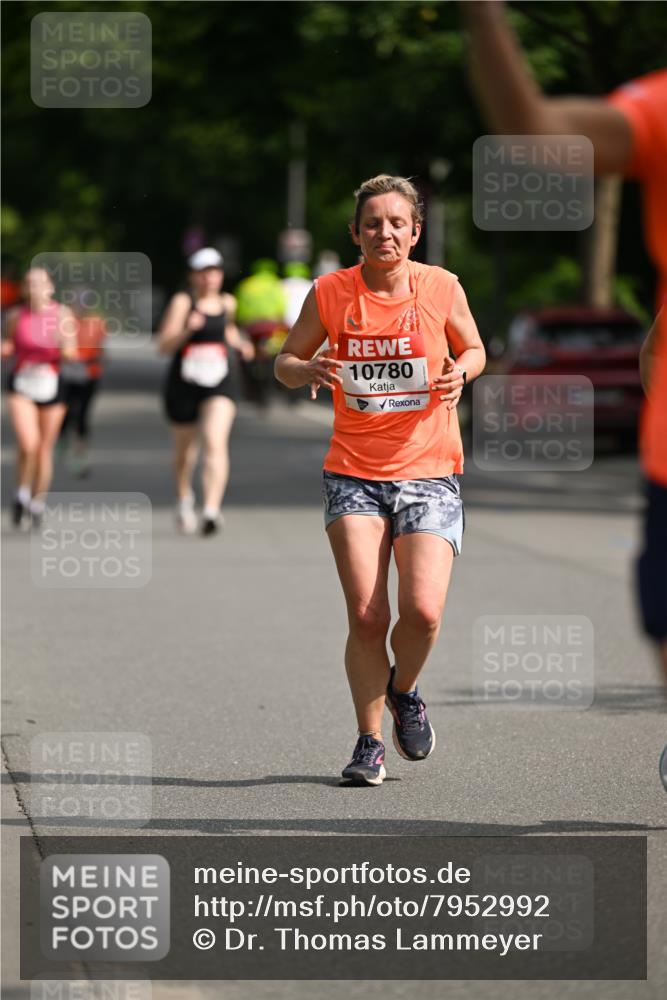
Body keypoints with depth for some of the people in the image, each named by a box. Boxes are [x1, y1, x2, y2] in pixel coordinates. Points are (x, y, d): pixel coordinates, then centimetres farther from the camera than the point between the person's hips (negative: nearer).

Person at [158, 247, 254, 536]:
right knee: (185, 448, 14)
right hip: (183, 384, -1)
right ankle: (184, 498, 42)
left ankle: (211, 509, -29)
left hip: (221, 384, 1)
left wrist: (239, 344, 12)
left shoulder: (228, 303, 8)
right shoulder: (183, 302, -5)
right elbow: (164, 345, -12)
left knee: (216, 442, -19)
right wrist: (188, 330, -28)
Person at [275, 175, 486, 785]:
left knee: (423, 611, -15)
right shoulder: (331, 293, -2)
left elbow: (474, 349, 14)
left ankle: (403, 690, 19)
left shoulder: (441, 288, -2)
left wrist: (460, 371, -9)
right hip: (354, 475, 0)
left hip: (429, 472, 0)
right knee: (366, 616, -9)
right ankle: (370, 741, 11)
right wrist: (306, 370, -15)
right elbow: (286, 361, 9)